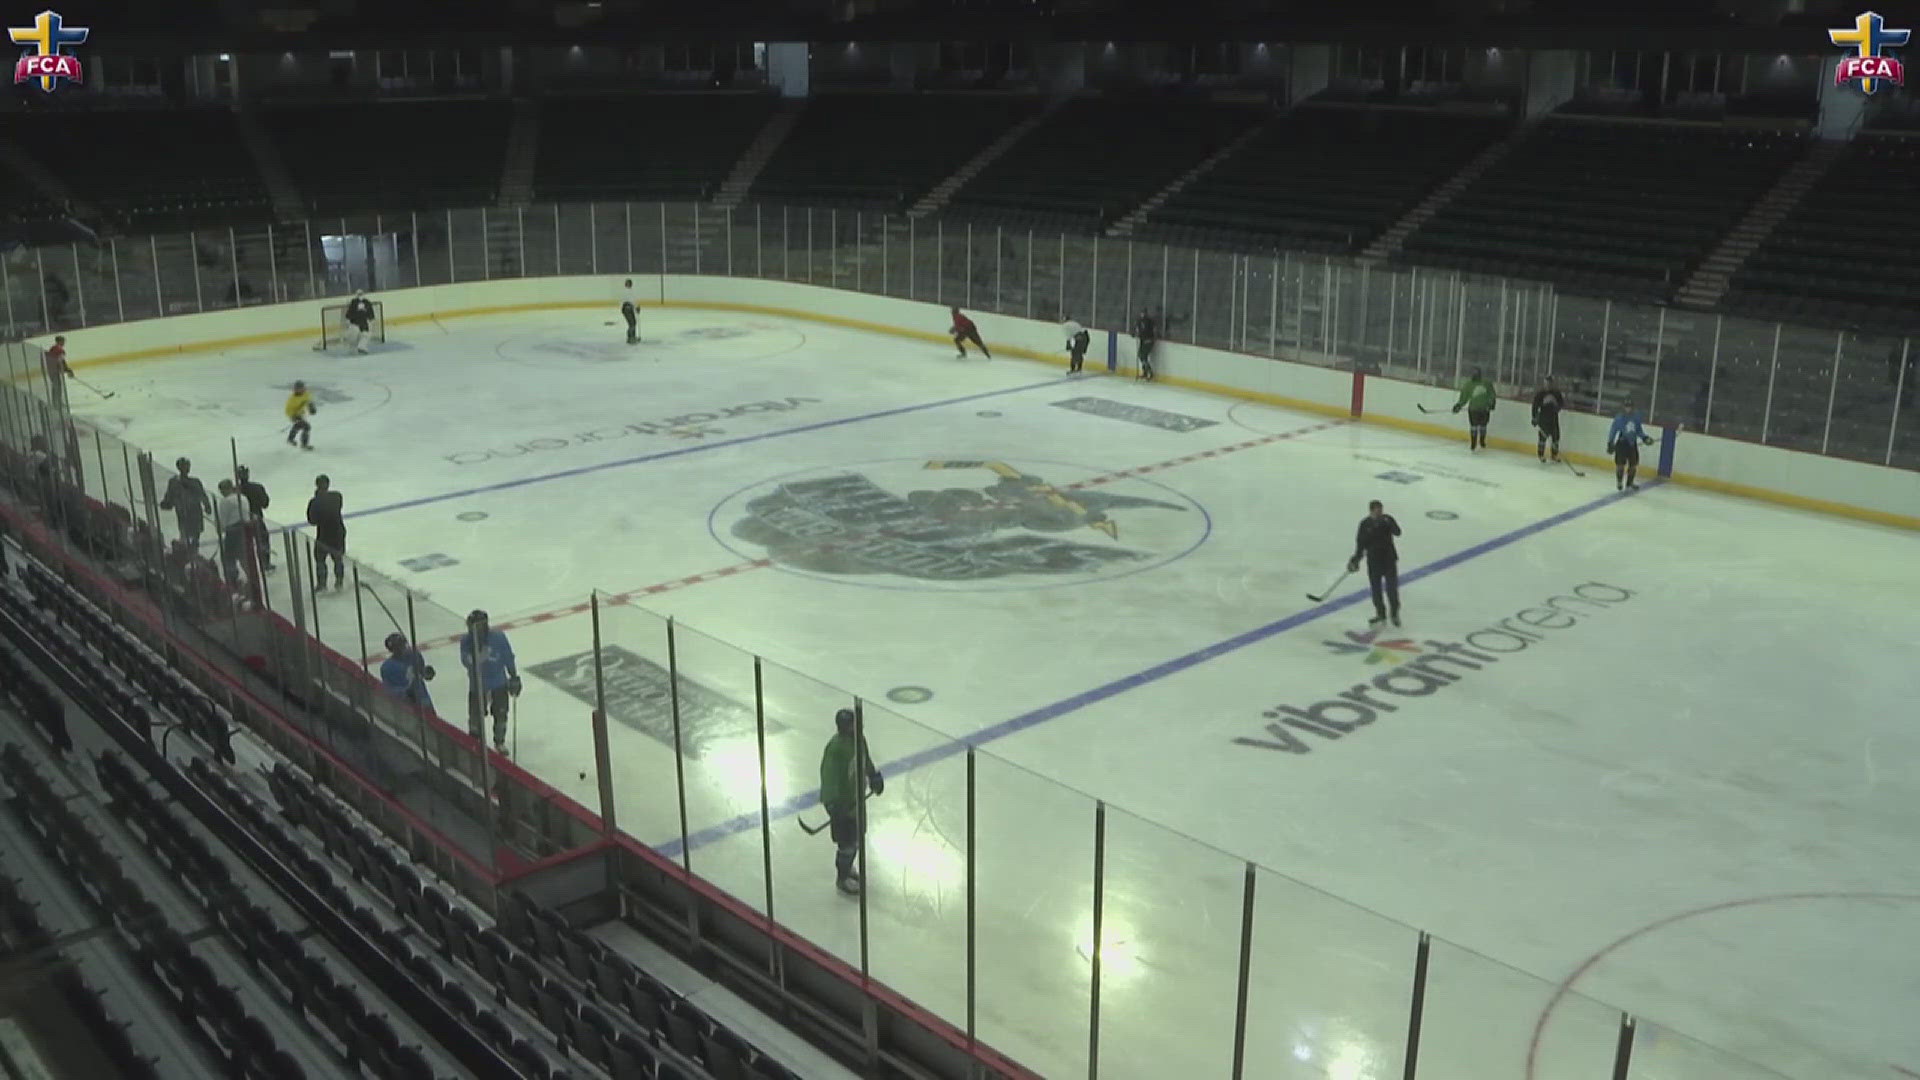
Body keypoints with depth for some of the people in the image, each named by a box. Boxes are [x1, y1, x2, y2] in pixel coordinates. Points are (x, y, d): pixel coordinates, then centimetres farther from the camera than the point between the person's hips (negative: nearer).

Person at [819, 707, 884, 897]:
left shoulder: (858, 738, -4)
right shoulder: (836, 747, -30)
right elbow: (829, 776, -29)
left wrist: (873, 776, 19)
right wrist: (835, 803, -31)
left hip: (856, 796, 9)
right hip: (841, 800, -9)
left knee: (857, 835, 22)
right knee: (847, 841, 2)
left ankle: (847, 867, 45)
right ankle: (843, 878, 22)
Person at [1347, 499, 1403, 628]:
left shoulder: (1387, 519, -7)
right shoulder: (1365, 524, -5)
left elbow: (1397, 532, -22)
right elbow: (1360, 543, 0)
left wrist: (1388, 523, -39)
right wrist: (1356, 559, -4)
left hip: (1389, 558, -1)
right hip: (1373, 560, 1)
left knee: (1391, 587, 0)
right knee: (1376, 588, 8)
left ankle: (1394, 613, 16)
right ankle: (1380, 615, 22)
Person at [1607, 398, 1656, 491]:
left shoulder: (1636, 417, 2)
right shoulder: (1619, 418, -11)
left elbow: (1639, 430, 14)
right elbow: (1613, 430, -6)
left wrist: (1645, 438, 1)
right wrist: (1610, 443, -8)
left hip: (1632, 443, 5)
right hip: (1622, 442, -5)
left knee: (1634, 464, 9)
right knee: (1620, 463, -5)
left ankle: (1629, 482, 25)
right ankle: (1619, 483, 10)